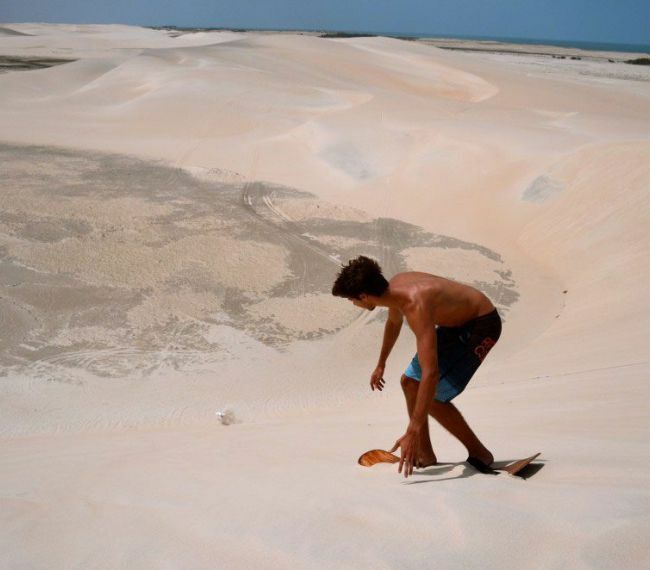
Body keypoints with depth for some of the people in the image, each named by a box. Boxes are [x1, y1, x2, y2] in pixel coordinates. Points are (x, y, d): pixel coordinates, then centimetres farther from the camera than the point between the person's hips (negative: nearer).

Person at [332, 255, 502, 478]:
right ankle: (425, 456, 18)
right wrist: (381, 364, 31)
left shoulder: (416, 305, -36)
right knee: (409, 382, 9)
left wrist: (413, 432, -43)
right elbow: (394, 322, 17)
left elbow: (431, 372, -42)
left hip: (482, 324, -9)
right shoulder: (394, 286, -8)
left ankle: (480, 455, 2)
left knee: (433, 398, -15)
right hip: (456, 321, 9)